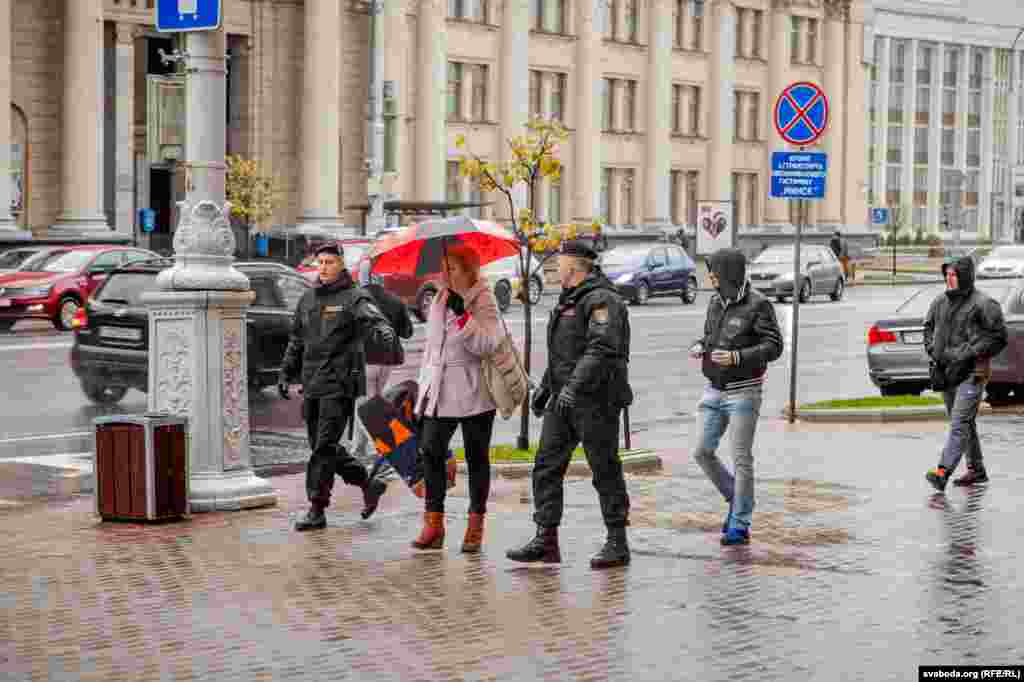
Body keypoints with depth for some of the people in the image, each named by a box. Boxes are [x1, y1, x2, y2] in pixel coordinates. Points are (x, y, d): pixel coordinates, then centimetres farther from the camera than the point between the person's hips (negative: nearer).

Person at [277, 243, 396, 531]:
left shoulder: (354, 298, -4)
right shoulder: (308, 299, 15)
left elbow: (373, 318, -24)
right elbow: (297, 340, 24)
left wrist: (383, 331, -47)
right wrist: (286, 373, 19)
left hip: (339, 385, -7)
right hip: (312, 385, 7)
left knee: (324, 447, -9)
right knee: (322, 446, 10)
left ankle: (317, 509, -5)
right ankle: (369, 485, 25)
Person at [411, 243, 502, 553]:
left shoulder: (484, 301, -6)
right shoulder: (439, 300, 14)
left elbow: (485, 346, -19)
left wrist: (462, 315, -26)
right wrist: (424, 383, 18)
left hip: (473, 393, -5)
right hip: (439, 392, 6)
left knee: (476, 457, 4)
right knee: (431, 451, -4)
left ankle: (476, 526, 11)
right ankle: (434, 522, 2)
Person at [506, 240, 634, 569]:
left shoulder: (602, 300, -13)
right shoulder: (569, 300, 19)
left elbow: (602, 349, -26)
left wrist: (574, 385, -32)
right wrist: (545, 386, 28)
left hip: (595, 400, -10)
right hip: (563, 398, 10)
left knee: (605, 471, -2)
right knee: (546, 466, 5)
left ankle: (617, 543, 6)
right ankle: (546, 540, 8)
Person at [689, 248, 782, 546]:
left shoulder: (758, 305, -12)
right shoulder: (715, 302, 8)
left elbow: (773, 346, -14)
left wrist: (736, 357, -26)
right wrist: (700, 346, -1)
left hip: (743, 393, -7)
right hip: (714, 390, 7)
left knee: (741, 459, -2)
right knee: (702, 452, 3)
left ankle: (740, 525, 6)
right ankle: (736, 500, 24)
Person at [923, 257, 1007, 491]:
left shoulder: (983, 304, -10)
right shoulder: (940, 302, 8)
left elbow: (999, 337, -8)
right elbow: (929, 327, 23)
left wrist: (969, 355, -14)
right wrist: (934, 351, 6)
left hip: (971, 374, -7)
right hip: (946, 372, 7)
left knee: (959, 423, -14)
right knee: (965, 423, 16)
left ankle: (942, 472, -24)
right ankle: (976, 470, 27)